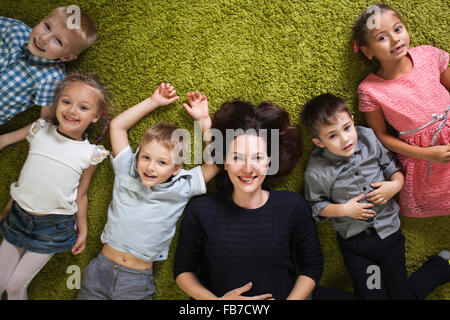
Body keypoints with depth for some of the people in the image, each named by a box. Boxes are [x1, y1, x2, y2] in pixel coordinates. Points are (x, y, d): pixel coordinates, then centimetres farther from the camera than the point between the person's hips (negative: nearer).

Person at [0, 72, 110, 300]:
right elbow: (26, 175, 6)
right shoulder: (39, 133, -5)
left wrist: (83, 230, 4)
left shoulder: (90, 154, -12)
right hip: (19, 217, 3)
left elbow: (81, 195, -1)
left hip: (53, 229, -3)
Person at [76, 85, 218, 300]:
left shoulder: (182, 188, -7)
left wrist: (204, 121, -10)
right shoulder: (126, 174, -3)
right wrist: (154, 101, 1)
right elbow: (117, 126, 2)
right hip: (101, 269, 2)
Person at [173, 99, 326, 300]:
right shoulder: (201, 211, -8)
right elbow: (183, 270, 3)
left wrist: (292, 299, -8)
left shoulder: (293, 206, -5)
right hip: (217, 296, 0)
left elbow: (312, 265, 6)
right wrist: (216, 300, -10)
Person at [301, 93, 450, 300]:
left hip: (388, 230, 2)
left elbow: (393, 167, 6)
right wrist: (344, 210, -17)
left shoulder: (369, 139, -7)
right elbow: (316, 206, -5)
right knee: (371, 295, 0)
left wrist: (395, 185, -13)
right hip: (355, 243, -1)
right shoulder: (316, 171, -16)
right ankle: (370, 275, 29)